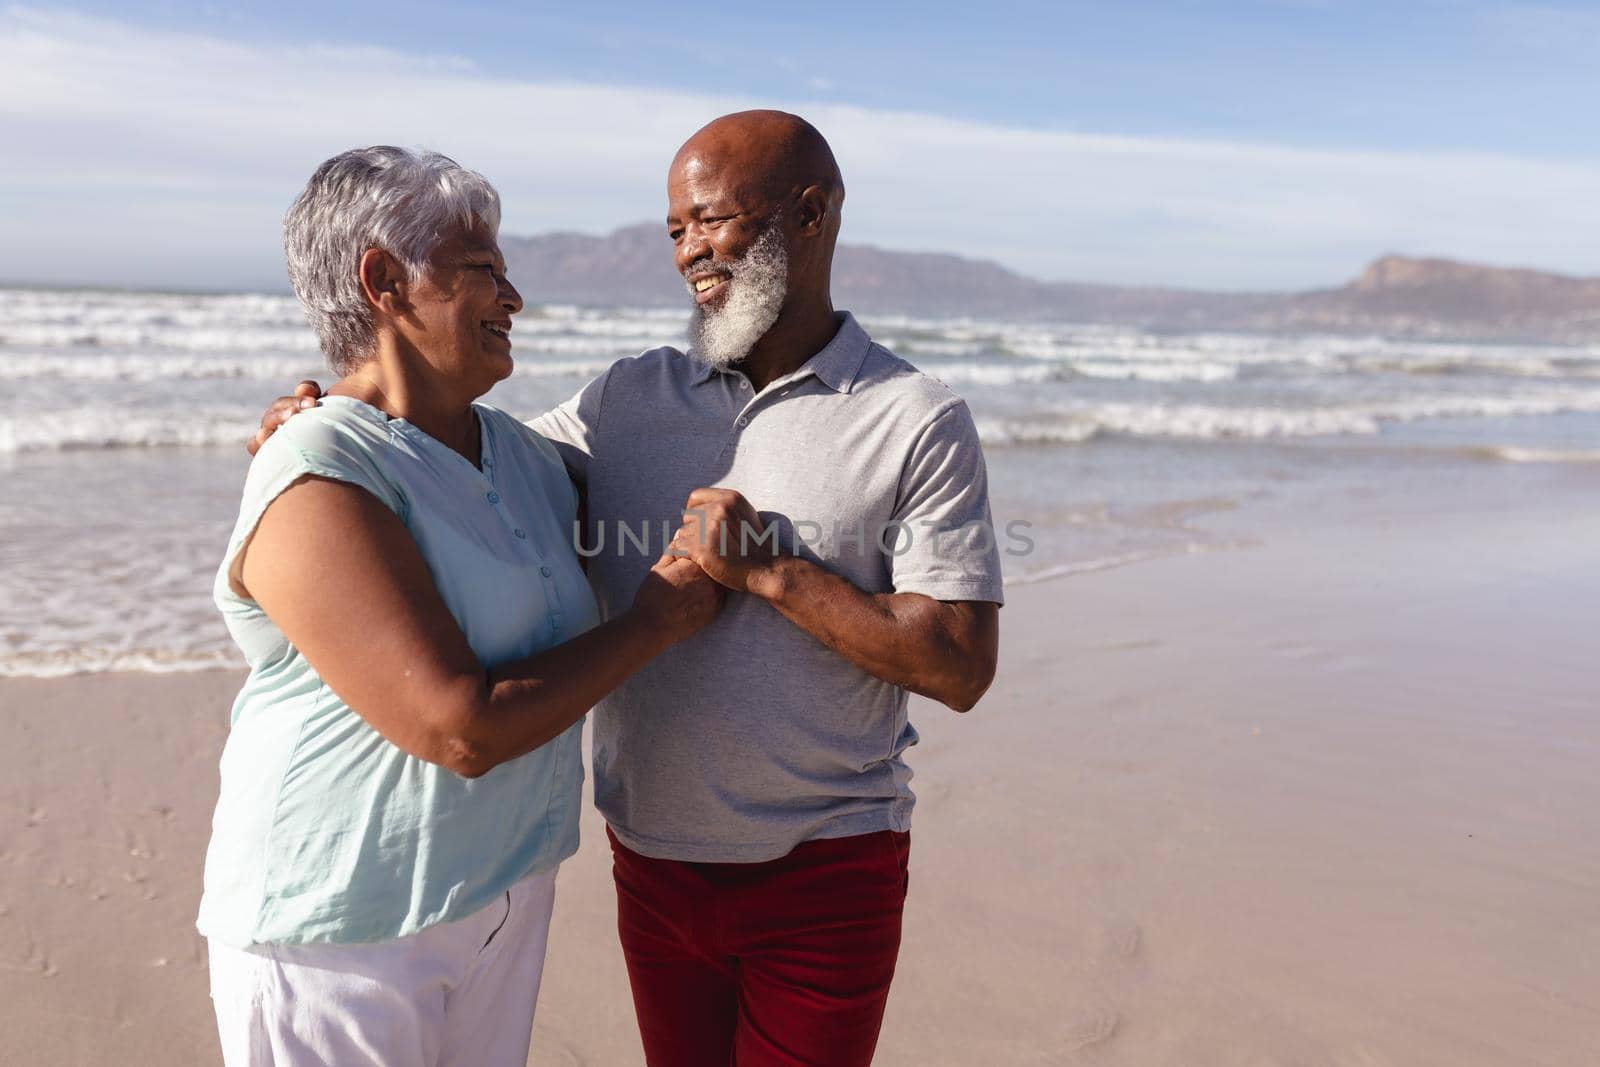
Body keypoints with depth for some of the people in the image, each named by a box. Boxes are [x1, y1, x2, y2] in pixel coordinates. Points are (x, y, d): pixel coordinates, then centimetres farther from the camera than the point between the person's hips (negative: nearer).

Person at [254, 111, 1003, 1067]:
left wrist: (768, 571, -20)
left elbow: (962, 668, -15)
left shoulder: (919, 423, -11)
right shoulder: (629, 398, 2)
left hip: (824, 873, -3)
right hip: (653, 858, 4)